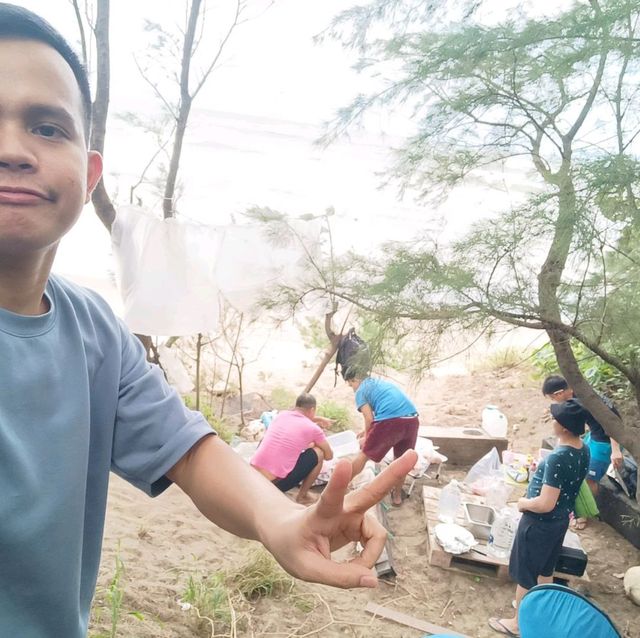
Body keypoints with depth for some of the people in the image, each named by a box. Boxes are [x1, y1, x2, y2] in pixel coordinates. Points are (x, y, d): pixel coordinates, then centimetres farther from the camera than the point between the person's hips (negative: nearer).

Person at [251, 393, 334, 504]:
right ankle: (302, 496, 19)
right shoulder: (313, 428, -2)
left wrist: (317, 419, 46)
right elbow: (329, 456, 14)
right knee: (318, 453, 9)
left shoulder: (281, 414, 12)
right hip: (275, 483, -6)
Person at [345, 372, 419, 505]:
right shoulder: (382, 382, 34)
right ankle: (397, 495, 35)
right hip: (412, 419, 6)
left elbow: (369, 418, 3)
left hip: (390, 420, -6)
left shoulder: (361, 391, 12)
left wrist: (366, 438, 19)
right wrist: (368, 431, 47)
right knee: (400, 458, 24)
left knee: (365, 454, 11)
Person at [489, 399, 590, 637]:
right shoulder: (584, 451, -6)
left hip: (539, 524, -8)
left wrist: (523, 503, -13)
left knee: (525, 575, 12)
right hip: (561, 520, 8)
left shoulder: (557, 458, -33)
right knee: (545, 569, 27)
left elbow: (545, 504, -30)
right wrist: (540, 470, 6)